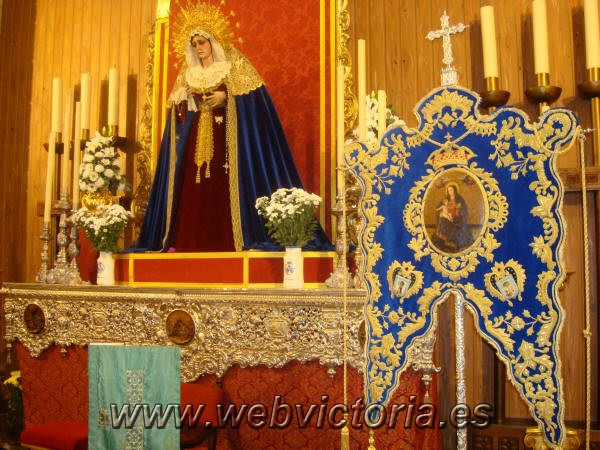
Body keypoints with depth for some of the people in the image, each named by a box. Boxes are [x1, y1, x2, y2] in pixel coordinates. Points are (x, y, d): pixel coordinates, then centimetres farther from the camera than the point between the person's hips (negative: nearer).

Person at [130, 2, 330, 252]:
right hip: (196, 138, 4)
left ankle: (227, 239, -11)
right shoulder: (187, 75, 17)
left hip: (225, 136, -4)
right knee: (192, 189, -4)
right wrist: (183, 102, -3)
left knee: (224, 186, -11)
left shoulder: (234, 66, 4)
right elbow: (177, 109, 18)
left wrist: (226, 96, -14)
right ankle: (186, 240, -4)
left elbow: (252, 97, -4)